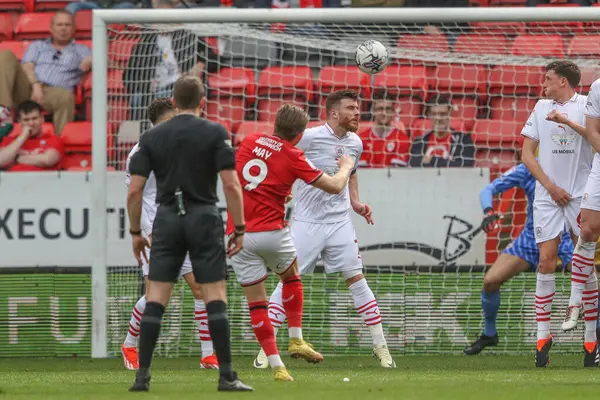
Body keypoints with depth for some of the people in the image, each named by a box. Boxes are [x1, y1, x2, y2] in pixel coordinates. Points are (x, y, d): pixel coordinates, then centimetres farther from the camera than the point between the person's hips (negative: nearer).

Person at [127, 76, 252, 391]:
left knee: (156, 297, 4)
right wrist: (239, 229, -2)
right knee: (215, 296, 0)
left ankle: (142, 375, -1)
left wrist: (135, 232, 11)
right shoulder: (215, 133, -1)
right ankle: (227, 375, -5)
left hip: (167, 218, 2)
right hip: (204, 217, -2)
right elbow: (231, 184, -9)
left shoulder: (152, 137, 6)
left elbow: (135, 189, 2)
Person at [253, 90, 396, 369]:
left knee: (357, 280, -1)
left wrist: (355, 202, 11)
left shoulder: (355, 143, 5)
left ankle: (380, 346, 5)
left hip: (339, 222, 4)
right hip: (306, 222, -4)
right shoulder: (309, 137, -13)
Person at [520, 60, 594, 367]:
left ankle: (591, 339, 3)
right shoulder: (541, 108, 12)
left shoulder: (586, 105, 2)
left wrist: (567, 121, -20)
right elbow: (527, 152, 10)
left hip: (582, 195, -2)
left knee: (585, 263, -2)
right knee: (546, 260, -6)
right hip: (548, 195, 2)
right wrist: (551, 186, 0)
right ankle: (543, 335, -2)